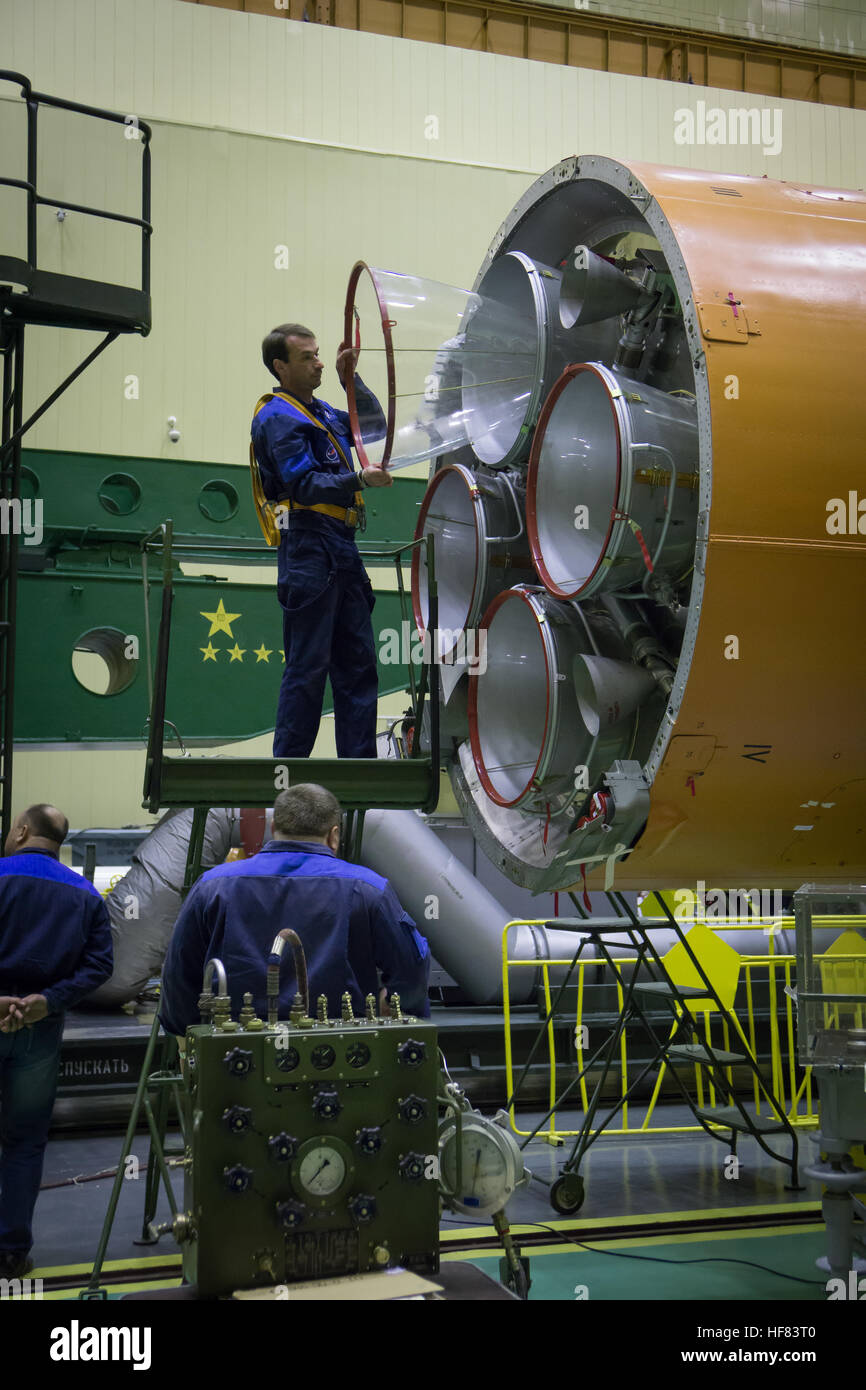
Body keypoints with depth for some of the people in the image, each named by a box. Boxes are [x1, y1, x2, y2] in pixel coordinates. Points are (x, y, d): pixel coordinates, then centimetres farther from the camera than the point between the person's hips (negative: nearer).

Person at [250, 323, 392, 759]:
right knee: (308, 667, -7)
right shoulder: (278, 417, -8)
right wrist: (359, 480, -29)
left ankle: (359, 761, 16)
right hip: (308, 547, -9)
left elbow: (374, 426, 28)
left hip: (341, 549, 9)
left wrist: (350, 379, 17)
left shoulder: (321, 412, 20)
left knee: (357, 661, 10)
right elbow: (305, 484, -18)